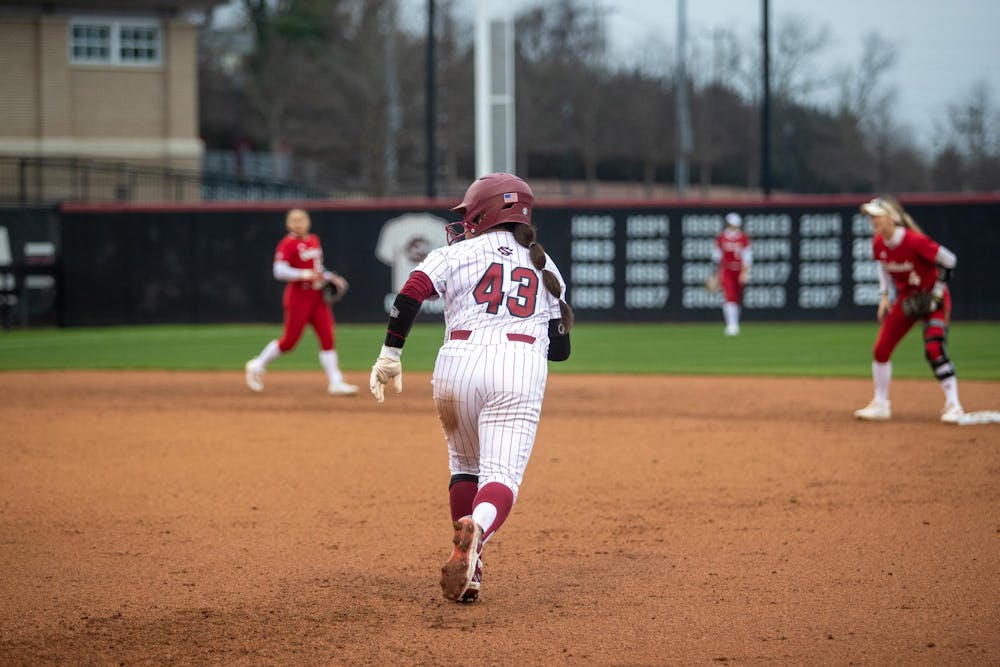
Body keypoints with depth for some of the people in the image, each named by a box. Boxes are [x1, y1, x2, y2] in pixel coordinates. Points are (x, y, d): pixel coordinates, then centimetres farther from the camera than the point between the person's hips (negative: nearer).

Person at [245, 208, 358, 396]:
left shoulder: (314, 240, 13)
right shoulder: (288, 244, -11)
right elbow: (279, 271, -20)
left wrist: (330, 278, 11)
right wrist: (305, 274, -27)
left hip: (317, 296, 7)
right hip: (298, 296, -7)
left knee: (328, 338, -1)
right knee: (289, 341, -1)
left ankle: (335, 382, -1)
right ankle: (257, 365, 21)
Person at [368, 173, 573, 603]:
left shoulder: (457, 253, 13)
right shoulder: (545, 267, 23)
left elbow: (409, 295, -5)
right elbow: (560, 349, 18)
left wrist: (390, 354, -2)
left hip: (459, 361, 0)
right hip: (523, 366, 0)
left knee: (464, 463, 22)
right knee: (502, 474, -8)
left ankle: (466, 566, 12)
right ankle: (477, 530, -42)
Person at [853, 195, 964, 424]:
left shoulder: (914, 241, -28)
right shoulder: (878, 244, -8)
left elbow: (949, 261, -18)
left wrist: (937, 292, -17)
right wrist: (884, 295, 5)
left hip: (932, 299, -7)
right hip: (905, 300, 7)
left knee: (934, 349, -21)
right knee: (881, 349, 2)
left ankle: (953, 405, -12)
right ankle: (880, 405, 17)